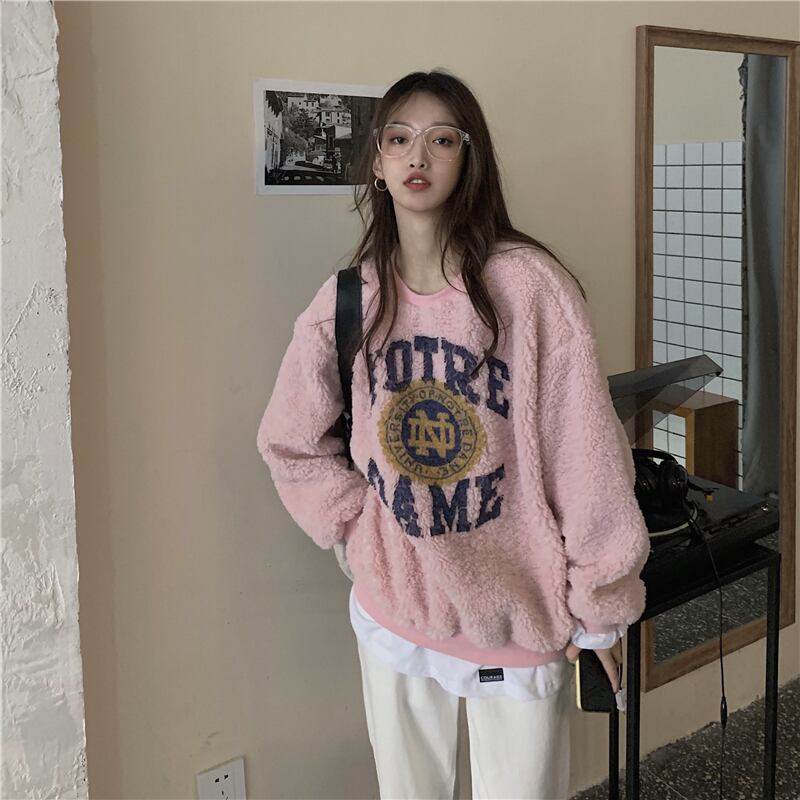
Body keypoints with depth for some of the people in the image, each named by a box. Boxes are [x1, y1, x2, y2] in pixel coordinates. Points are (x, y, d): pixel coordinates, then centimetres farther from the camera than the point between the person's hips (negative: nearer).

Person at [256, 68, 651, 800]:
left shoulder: (530, 285, -15)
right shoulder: (348, 300, -3)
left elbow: (587, 457, -13)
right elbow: (287, 442, 10)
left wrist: (600, 611, -8)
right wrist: (356, 523, 0)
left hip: (519, 614, -3)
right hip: (393, 610, 4)